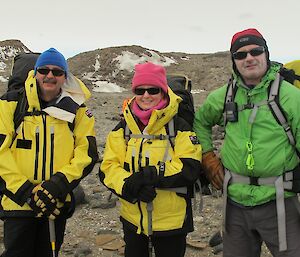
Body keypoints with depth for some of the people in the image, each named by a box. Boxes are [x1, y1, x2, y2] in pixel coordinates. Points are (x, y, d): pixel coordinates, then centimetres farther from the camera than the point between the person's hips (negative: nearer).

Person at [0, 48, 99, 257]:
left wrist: (57, 186, -15)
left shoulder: (77, 110, 3)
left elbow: (87, 153, -3)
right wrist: (25, 191, -15)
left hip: (57, 204, 2)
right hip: (17, 201, -2)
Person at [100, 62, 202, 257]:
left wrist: (150, 175, -26)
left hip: (171, 221, -3)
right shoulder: (122, 128, 1)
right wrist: (130, 186, -24)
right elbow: (108, 168, -6)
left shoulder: (179, 126, -9)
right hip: (133, 219, 3)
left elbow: (190, 168, -18)